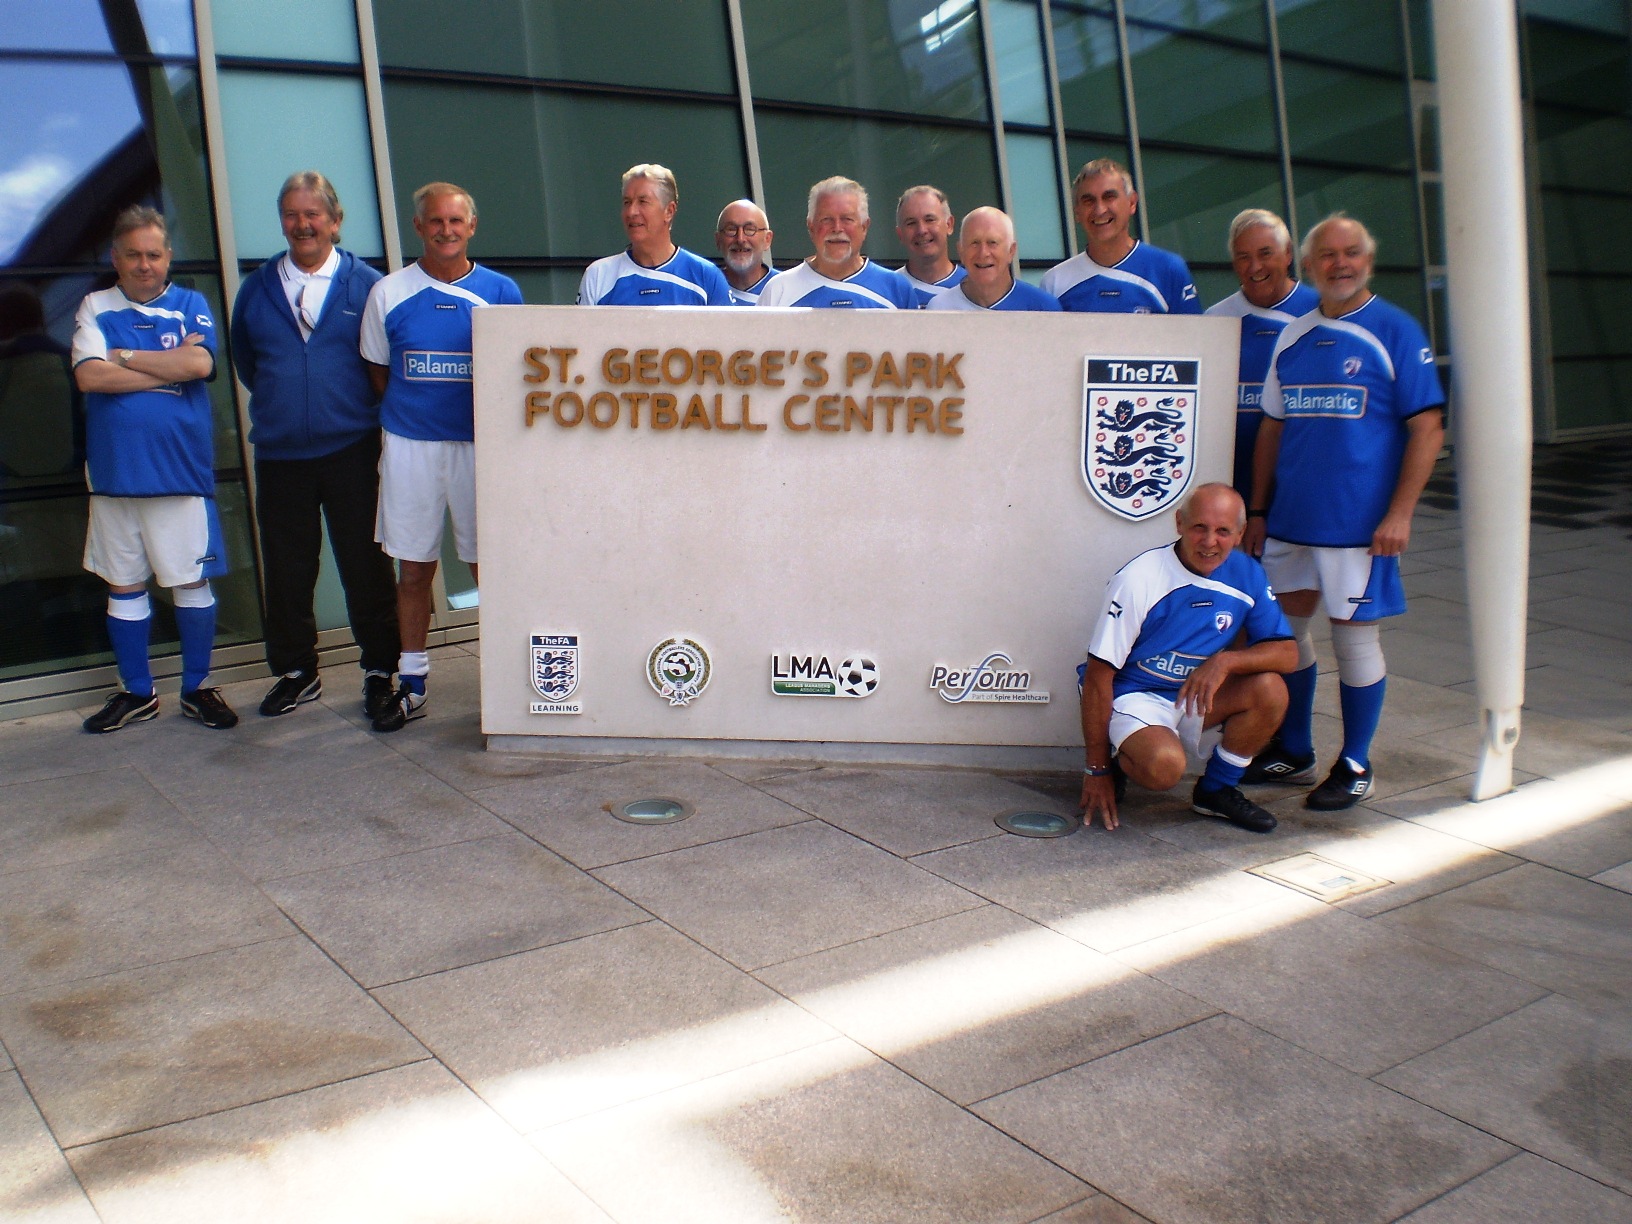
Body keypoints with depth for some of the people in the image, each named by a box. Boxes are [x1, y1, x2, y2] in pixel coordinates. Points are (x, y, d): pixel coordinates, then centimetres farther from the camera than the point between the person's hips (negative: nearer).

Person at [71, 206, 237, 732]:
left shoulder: (191, 305, 4)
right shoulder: (95, 307, 6)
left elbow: (200, 363, -15)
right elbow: (88, 376, -10)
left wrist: (125, 356, -8)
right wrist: (170, 368, -9)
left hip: (181, 471, -2)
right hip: (114, 472, 2)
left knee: (192, 582, 3)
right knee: (123, 585, 10)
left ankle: (197, 688, 17)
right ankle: (136, 692, 23)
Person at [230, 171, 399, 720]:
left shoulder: (366, 284, 1)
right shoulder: (257, 288, 10)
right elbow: (244, 360, 22)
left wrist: (362, 407, 3)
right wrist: (278, 402, 17)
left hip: (352, 449, -3)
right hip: (278, 453, 3)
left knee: (366, 567, 2)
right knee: (286, 571, 9)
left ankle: (380, 671, 14)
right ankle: (295, 671, 22)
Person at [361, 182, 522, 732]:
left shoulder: (501, 292, 4)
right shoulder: (388, 293, 5)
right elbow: (377, 369, 15)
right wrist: (404, 415, 5)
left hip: (482, 444, -1)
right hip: (409, 446, 1)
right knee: (413, 567, 6)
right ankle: (411, 684, 16)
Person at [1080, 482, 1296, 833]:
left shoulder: (1246, 574, -6)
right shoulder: (1138, 579, -20)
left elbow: (1287, 653, -5)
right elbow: (1098, 677, -16)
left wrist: (1226, 661, -26)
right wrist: (1098, 769, -14)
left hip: (1198, 696, 6)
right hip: (1135, 697, -6)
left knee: (1270, 689, -21)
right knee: (1164, 765, -35)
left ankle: (1216, 790, 2)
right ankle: (1118, 761, 2)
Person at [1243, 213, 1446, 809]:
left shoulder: (1396, 331, -5)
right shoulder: (1291, 338, 10)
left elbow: (1428, 428, -8)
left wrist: (1399, 513, -15)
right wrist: (1258, 509, 11)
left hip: (1360, 523, -5)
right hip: (1290, 517, 5)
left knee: (1354, 637, 2)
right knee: (1286, 630, 11)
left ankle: (1355, 765, 17)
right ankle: (1294, 752, 27)